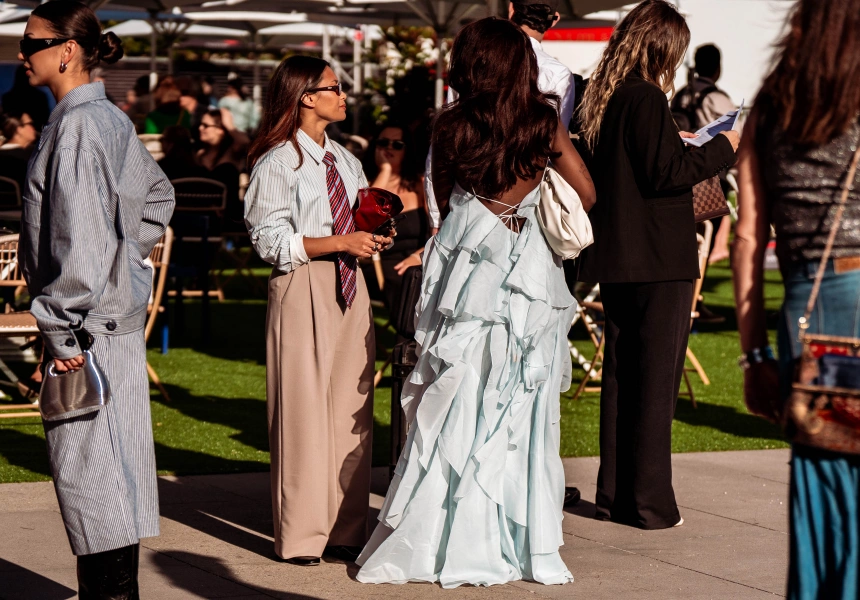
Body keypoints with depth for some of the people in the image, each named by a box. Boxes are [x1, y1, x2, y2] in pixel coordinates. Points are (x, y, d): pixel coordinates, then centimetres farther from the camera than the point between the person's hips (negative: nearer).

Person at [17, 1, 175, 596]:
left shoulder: (76, 125, -17)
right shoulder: (112, 118, 11)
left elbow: (80, 235, -21)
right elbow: (159, 195, 25)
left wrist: (65, 331, -19)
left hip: (89, 321, -10)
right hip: (120, 314, 10)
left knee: (86, 464, -5)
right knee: (114, 461, 14)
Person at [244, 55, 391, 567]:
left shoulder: (344, 159, 16)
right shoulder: (277, 163, -7)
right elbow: (271, 241, -13)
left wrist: (372, 237, 2)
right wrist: (341, 242, -17)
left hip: (349, 285, 7)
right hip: (302, 289, -7)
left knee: (351, 405, 6)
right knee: (304, 407, -4)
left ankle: (347, 528, 13)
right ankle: (302, 535, 4)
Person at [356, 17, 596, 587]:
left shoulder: (451, 126, -4)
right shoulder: (544, 119, -4)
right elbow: (587, 194, 2)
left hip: (468, 271, 0)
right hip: (531, 268, 0)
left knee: (455, 410, 5)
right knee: (524, 411, 7)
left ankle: (432, 540, 8)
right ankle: (528, 545, 11)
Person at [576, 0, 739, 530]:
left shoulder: (606, 97, 10)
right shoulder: (646, 98, -16)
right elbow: (665, 175, -19)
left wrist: (675, 145, 24)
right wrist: (722, 149, -8)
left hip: (616, 259, 8)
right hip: (659, 259, -8)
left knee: (621, 377, 14)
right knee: (656, 381, -2)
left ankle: (615, 493, 19)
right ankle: (649, 502, 0)